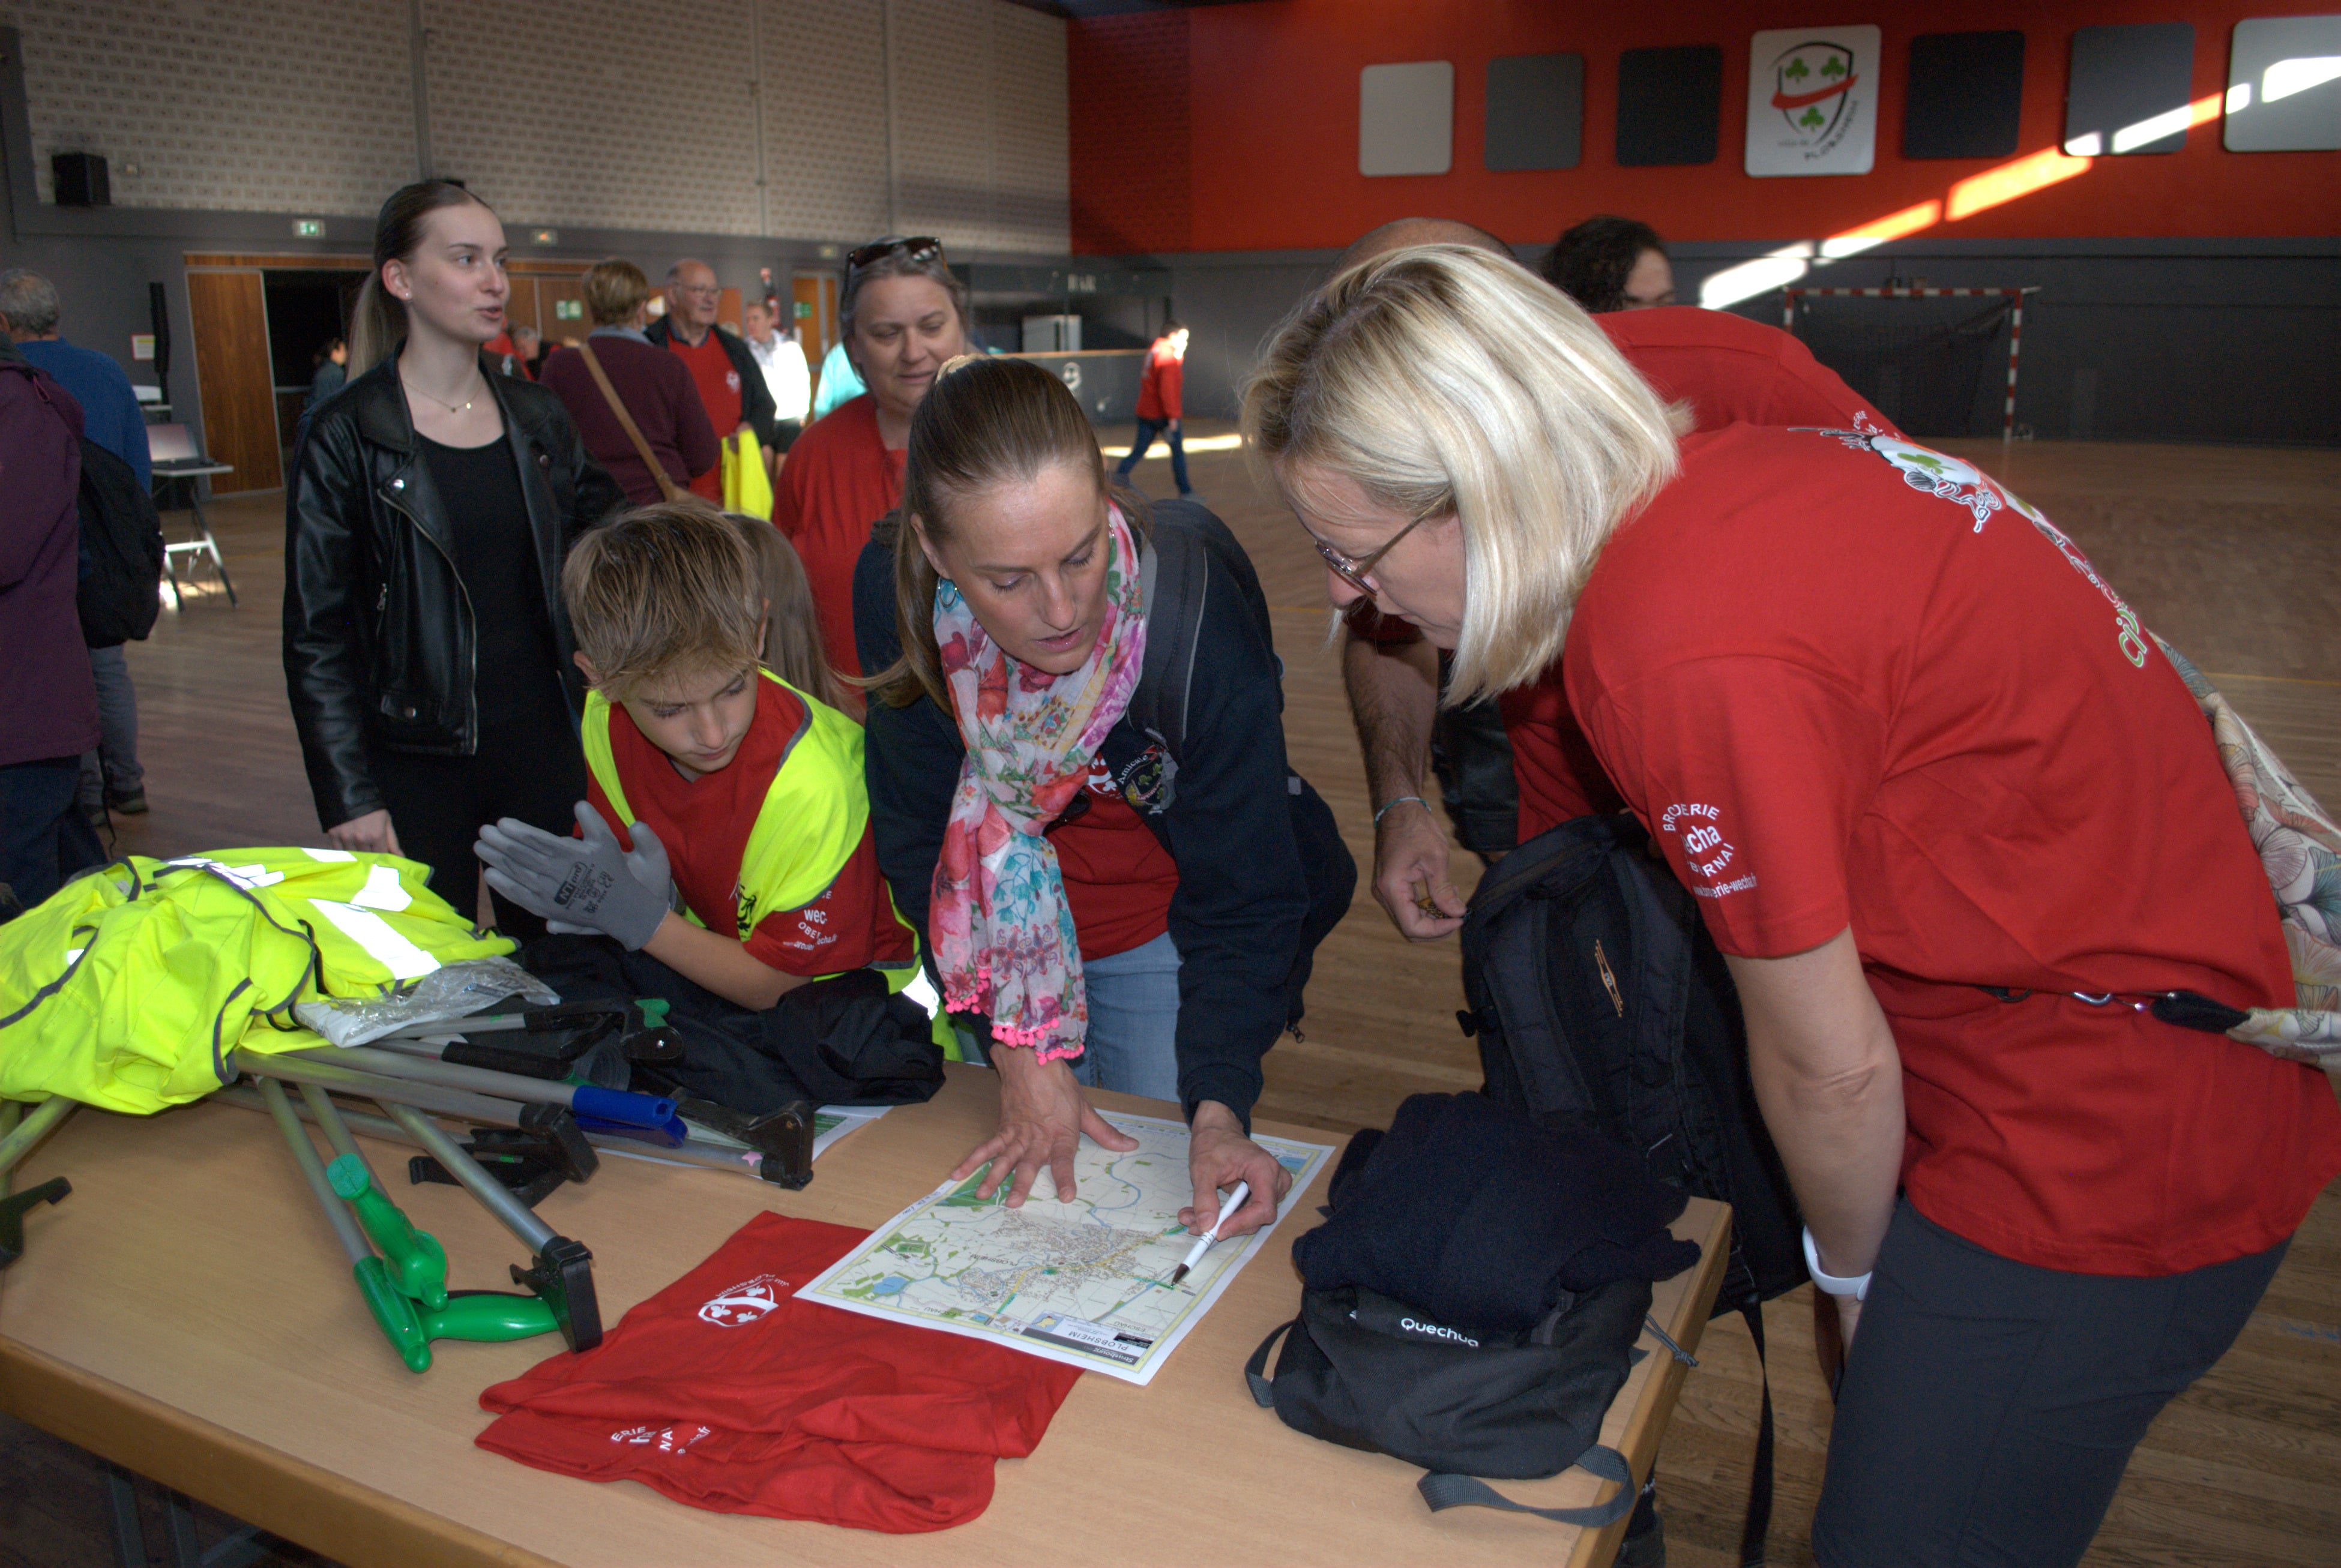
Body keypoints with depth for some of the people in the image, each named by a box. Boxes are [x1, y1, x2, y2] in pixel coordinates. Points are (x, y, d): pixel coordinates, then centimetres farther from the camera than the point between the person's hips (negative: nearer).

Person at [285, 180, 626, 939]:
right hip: (418, 762, -4)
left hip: (542, 740, 4)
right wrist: (349, 799, -11)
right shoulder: (346, 438, -6)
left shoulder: (537, 418, 7)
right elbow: (316, 639, -6)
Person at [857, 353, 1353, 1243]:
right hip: (1004, 925, 3)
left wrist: (1218, 1110, -38)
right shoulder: (894, 594, -25)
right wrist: (1018, 1051, -19)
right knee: (1021, 1189, 15)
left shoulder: (1196, 617, -33)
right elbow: (922, 840, -13)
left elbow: (1240, 900, -24)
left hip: (1166, 929, -2)